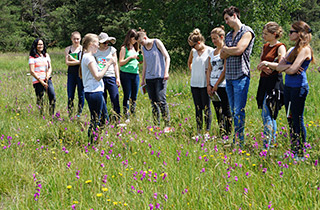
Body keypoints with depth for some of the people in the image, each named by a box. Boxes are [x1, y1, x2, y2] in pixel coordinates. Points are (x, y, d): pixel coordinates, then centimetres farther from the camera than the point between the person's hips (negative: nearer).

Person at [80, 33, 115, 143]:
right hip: (94, 92, -11)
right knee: (95, 121, -5)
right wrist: (108, 64, -14)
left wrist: (101, 65, 15)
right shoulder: (88, 57, -14)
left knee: (104, 119, 14)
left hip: (97, 92, 11)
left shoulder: (88, 57, 17)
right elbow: (97, 76, -19)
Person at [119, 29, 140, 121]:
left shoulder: (135, 48, 16)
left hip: (135, 74, 6)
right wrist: (130, 57, -14)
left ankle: (133, 114, 13)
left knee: (134, 96, 7)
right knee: (127, 96, -4)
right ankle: (126, 117, -1)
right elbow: (121, 62, -7)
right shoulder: (124, 48, -2)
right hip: (126, 74, -6)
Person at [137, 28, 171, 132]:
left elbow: (167, 57, -3)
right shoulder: (143, 48, 12)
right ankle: (156, 125, 9)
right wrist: (143, 79, 18)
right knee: (153, 102, 4)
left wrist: (166, 72, -12)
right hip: (149, 77, 5)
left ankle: (167, 125, -8)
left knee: (161, 101, -12)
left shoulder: (157, 42, -2)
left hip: (160, 77, -5)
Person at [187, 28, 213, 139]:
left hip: (205, 83, -5)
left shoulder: (210, 51, -8)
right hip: (194, 83, 5)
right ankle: (199, 132, 14)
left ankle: (207, 132, 4)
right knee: (198, 108, 9)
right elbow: (189, 62, 28)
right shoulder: (193, 51, 9)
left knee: (206, 108, -1)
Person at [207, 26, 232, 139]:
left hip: (222, 85, -7)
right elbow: (209, 69, 15)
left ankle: (228, 134, -1)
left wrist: (216, 85, -12)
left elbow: (225, 70, -12)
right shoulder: (212, 52, 16)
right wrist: (208, 85, 3)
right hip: (213, 86, 7)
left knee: (226, 110, -5)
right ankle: (221, 133, 15)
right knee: (218, 111, 9)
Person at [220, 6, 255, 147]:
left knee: (239, 111, -9)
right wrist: (229, 51, -5)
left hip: (241, 76, -8)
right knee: (233, 111, 9)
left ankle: (239, 142, -7)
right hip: (229, 77, 8)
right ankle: (235, 141, 14)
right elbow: (222, 55, 14)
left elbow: (238, 50, -18)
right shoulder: (228, 35, 19)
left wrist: (226, 49, 0)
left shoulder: (246, 32, -5)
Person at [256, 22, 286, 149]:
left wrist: (268, 64, -31)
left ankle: (266, 146, -13)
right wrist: (263, 67, -7)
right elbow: (260, 63, 15)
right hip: (264, 81, 8)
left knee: (266, 114, -13)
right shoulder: (265, 46, 16)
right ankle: (273, 141, 23)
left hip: (274, 82, -8)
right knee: (270, 115, 13)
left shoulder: (280, 47, -7)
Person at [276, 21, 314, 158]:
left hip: (299, 87, -9)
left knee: (297, 120, -5)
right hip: (288, 86, 9)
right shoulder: (292, 49, 15)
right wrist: (288, 66, -10)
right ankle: (293, 151, 20)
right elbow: (279, 67, 10)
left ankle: (301, 153, 1)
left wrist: (285, 68, 1)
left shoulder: (305, 49, -12)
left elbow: (293, 70, -20)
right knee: (290, 119, 12)